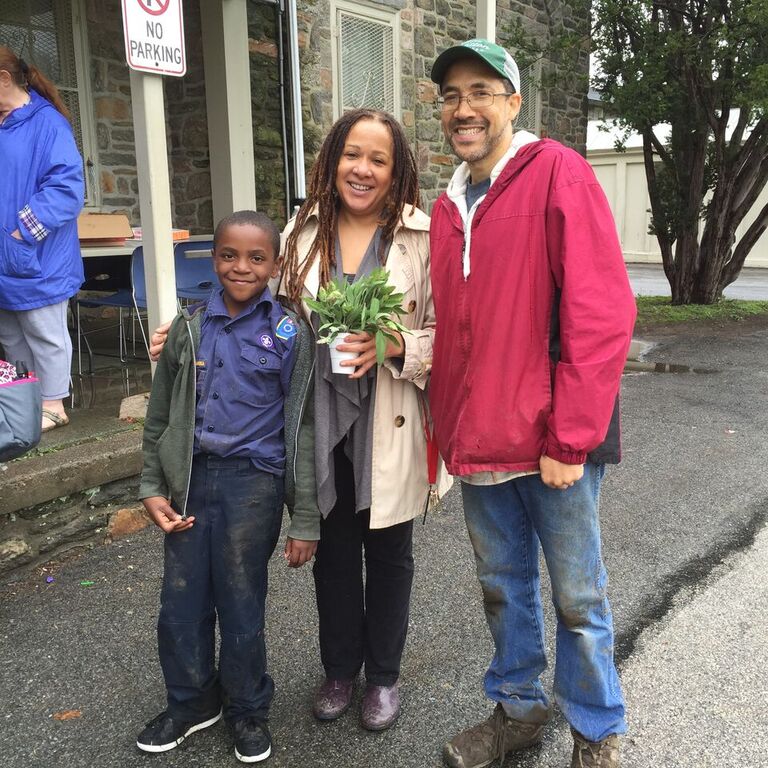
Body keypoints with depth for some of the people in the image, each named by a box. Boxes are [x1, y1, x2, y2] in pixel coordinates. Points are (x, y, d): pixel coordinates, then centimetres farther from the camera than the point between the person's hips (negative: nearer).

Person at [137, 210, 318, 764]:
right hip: (192, 479, 4)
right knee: (181, 603, 11)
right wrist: (153, 489, 6)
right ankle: (192, 702, 36)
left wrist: (306, 520, -5)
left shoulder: (289, 335, -5)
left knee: (241, 604, 7)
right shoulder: (188, 330, 5)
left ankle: (249, 709, 33)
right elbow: (160, 419, 12)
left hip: (253, 482, -3)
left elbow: (302, 430, -5)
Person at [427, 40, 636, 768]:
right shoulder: (448, 207, 11)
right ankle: (517, 708, 39)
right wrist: (448, 424, 8)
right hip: (477, 444, 6)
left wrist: (569, 439, -18)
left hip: (552, 442, -5)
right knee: (502, 584, 18)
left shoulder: (557, 174, -8)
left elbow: (601, 314, -16)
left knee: (577, 596, 9)